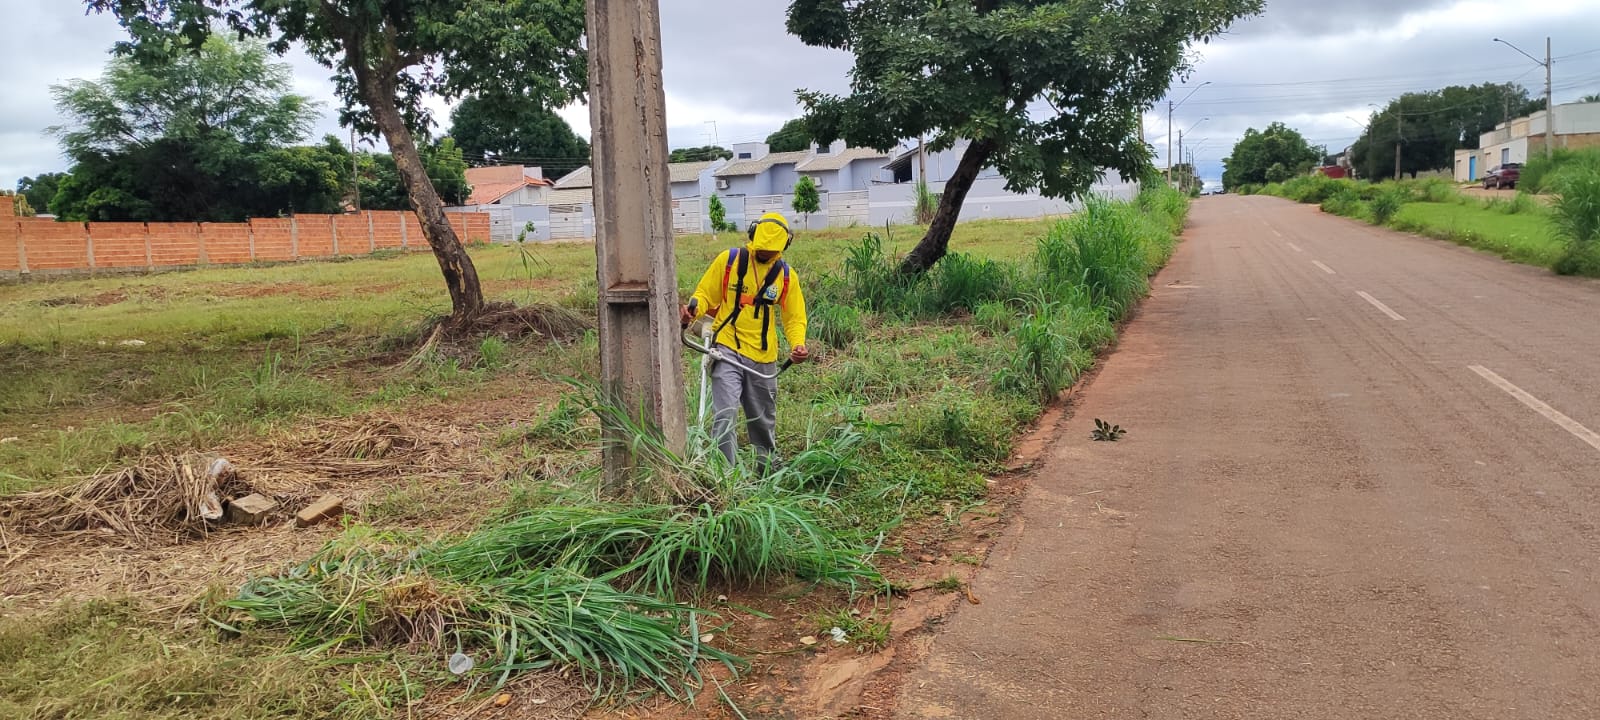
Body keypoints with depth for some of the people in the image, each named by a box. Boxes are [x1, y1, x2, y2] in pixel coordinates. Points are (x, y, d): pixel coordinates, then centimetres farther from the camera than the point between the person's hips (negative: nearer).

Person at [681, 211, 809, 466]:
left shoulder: (787, 275, 3)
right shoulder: (729, 260, -3)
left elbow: (795, 318, 8)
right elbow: (705, 294, 4)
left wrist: (798, 344, -12)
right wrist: (693, 309, -19)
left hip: (763, 357, 3)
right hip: (727, 349, -3)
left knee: (763, 420, 16)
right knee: (725, 414, -18)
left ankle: (767, 464, 38)